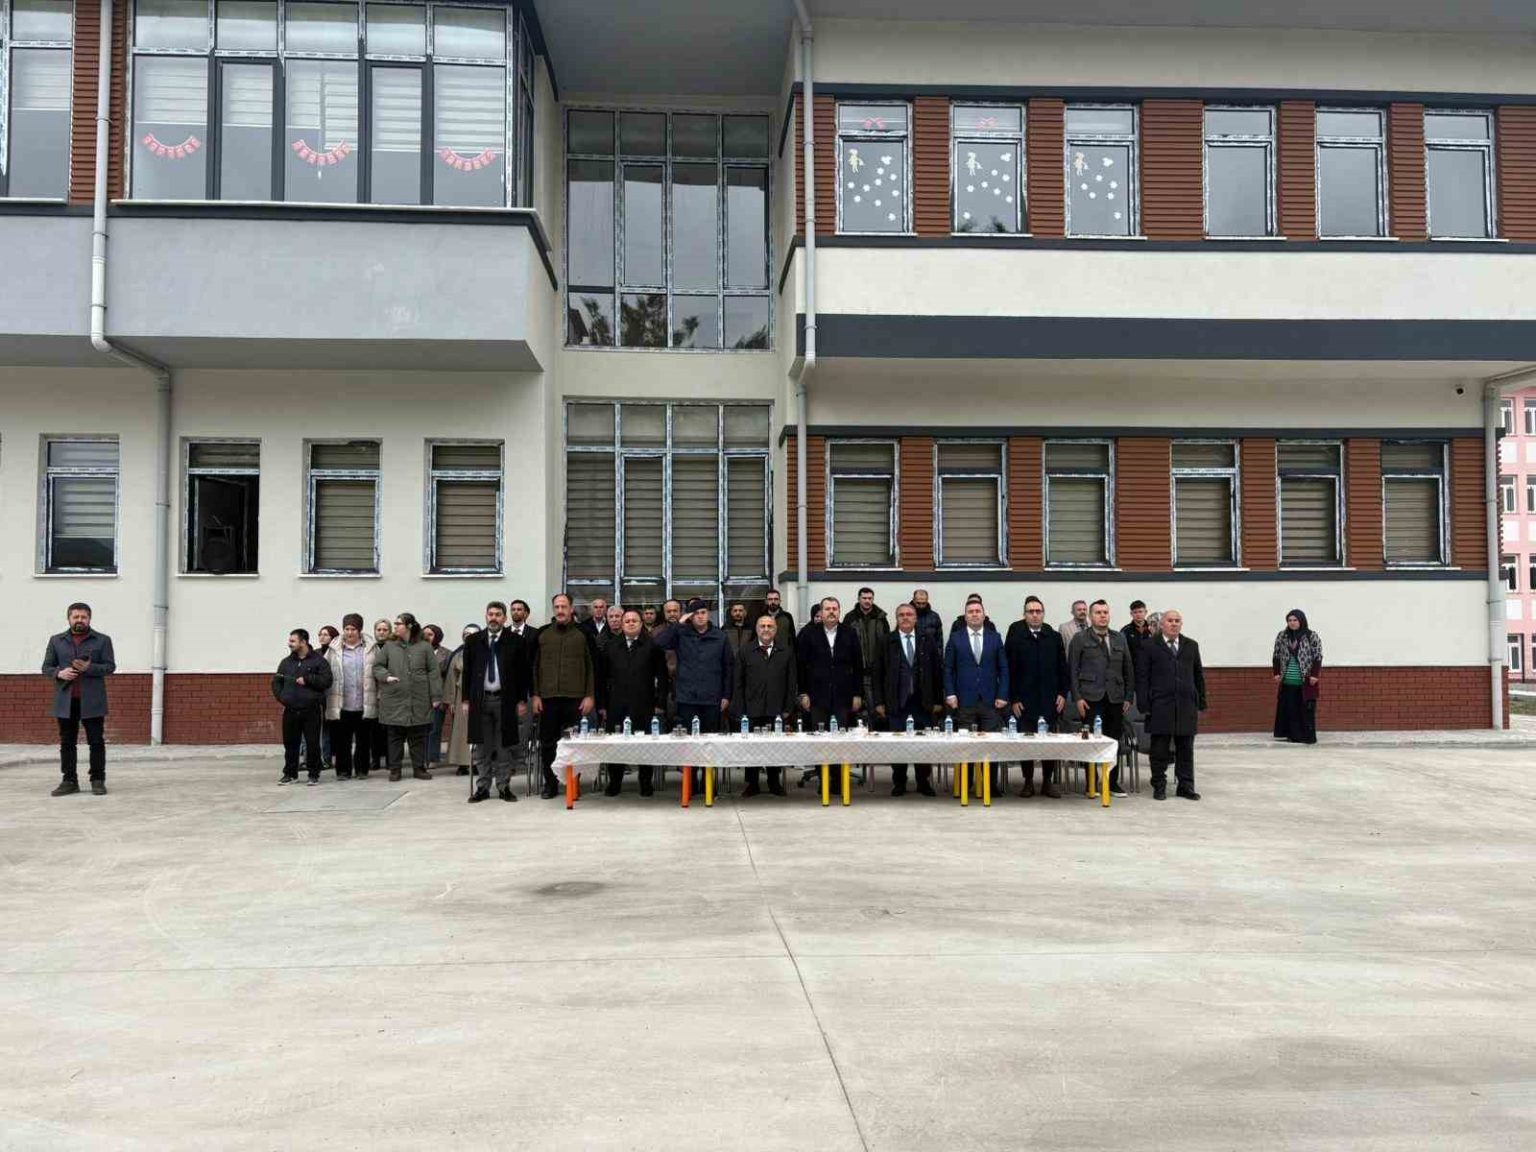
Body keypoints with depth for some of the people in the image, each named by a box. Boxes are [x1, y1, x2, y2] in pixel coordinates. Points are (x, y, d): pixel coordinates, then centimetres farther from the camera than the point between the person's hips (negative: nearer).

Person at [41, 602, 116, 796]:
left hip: (92, 701, -2)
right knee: (67, 742, 6)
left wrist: (89, 668, -18)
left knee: (96, 742, -1)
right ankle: (69, 781, 12)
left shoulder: (102, 640, 5)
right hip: (65, 701, 2)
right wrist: (59, 673, -10)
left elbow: (110, 666, -1)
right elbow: (46, 667, 11)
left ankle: (98, 780, 5)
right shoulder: (56, 641, 12)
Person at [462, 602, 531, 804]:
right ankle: (482, 787, 12)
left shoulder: (515, 641, 1)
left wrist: (522, 701, -2)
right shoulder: (473, 641, 7)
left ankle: (504, 787, 11)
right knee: (482, 747, 5)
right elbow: (467, 672, 9)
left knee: (504, 747, 3)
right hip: (480, 700, 2)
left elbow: (523, 672, 2)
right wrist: (466, 700, 4)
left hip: (505, 700, -2)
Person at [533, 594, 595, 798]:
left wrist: (590, 696, -3)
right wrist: (535, 695, 3)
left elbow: (591, 666, 3)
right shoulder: (542, 634, 8)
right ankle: (550, 783, 14)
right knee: (547, 742, 4)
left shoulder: (583, 633, 3)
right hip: (547, 697, 2)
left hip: (575, 697, -2)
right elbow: (535, 665, 10)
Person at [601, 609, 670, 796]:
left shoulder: (652, 646, 2)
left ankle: (646, 784, 13)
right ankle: (614, 782, 16)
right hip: (617, 705, 2)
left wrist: (660, 702, -4)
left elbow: (661, 676, 1)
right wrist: (603, 704, 6)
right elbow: (603, 677, 11)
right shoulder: (611, 646, 11)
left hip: (643, 705, -2)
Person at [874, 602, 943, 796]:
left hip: (923, 702, 1)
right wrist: (879, 702, -1)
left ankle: (924, 782, 15)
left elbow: (938, 670, 5)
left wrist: (939, 700, 1)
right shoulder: (887, 641, 2)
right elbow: (879, 673, 3)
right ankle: (899, 783, 13)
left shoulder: (928, 640, 5)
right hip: (897, 702, -1)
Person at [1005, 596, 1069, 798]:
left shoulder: (1054, 637, 8)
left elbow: (1062, 668, 10)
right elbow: (1010, 670, -2)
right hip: (1024, 701, -2)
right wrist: (1013, 699, -6)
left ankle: (1048, 782, 12)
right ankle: (1028, 782, 11)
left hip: (1050, 700, 2)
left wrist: (1062, 693, 2)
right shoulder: (1015, 637, 0)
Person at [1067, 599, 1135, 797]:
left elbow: (1128, 669, 13)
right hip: (1091, 698, -3)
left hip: (1115, 698, 3)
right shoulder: (1080, 639, 2)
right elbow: (1073, 670, -1)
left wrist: (1129, 697, 7)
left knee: (1113, 741, 4)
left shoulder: (1120, 639, 13)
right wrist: (1077, 697, -9)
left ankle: (1113, 782, 13)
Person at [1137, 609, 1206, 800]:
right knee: (1160, 749, 2)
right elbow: (1142, 678, -1)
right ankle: (1159, 786, 11)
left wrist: (1201, 704, 10)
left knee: (1186, 749, 6)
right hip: (1160, 707, -3)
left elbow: (1198, 676, 15)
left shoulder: (1191, 646, 13)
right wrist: (1145, 706, -8)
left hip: (1187, 707, 3)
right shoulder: (1150, 647, 2)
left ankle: (1185, 786, 14)